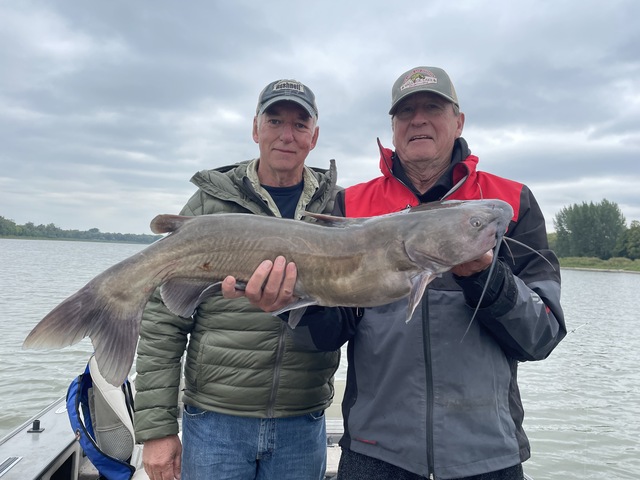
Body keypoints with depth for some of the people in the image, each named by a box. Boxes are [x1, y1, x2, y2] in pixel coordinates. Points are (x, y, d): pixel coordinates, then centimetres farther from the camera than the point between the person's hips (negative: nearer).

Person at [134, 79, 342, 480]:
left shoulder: (338, 209, 2)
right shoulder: (209, 204, -3)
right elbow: (163, 319, -4)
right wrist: (156, 426, -6)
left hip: (303, 427, 2)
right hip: (215, 422, -1)